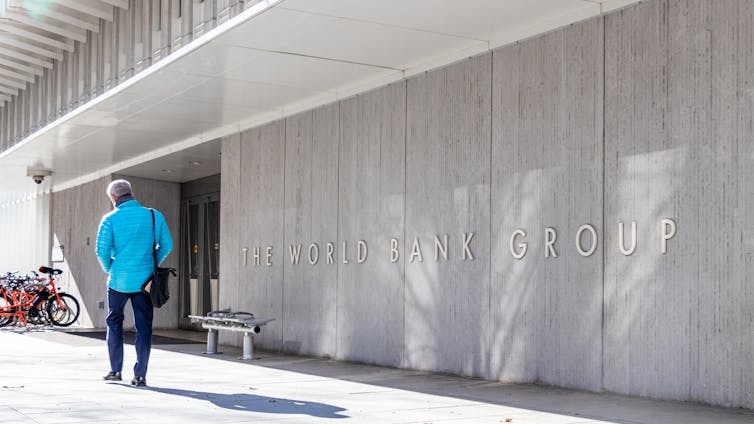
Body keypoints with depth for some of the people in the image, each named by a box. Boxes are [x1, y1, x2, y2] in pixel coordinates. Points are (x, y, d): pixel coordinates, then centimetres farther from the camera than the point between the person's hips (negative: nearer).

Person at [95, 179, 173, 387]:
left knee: (114, 323, 17)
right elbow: (167, 245, -1)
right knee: (143, 328, 6)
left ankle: (115, 370, 16)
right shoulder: (154, 216, 1)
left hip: (119, 280, -1)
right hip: (145, 281, 1)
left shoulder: (111, 219, -4)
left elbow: (102, 250, -9)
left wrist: (109, 269, 9)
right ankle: (140, 375, 5)